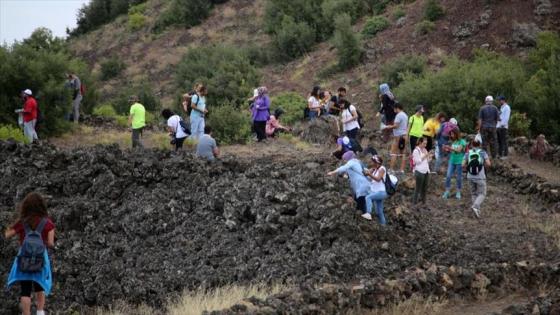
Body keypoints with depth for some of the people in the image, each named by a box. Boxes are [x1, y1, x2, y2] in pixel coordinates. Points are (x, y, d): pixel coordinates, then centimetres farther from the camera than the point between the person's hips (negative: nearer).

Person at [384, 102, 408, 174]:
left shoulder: (399, 115, -13)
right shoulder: (405, 115, 15)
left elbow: (396, 125, -20)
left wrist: (388, 127, -4)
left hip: (398, 136, -9)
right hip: (404, 135, 9)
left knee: (393, 153, -7)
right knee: (403, 153, 6)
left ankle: (391, 169, -10)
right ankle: (402, 170, 6)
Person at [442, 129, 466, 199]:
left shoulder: (462, 141, -7)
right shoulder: (453, 142, 9)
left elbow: (458, 150, -18)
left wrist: (450, 148, -25)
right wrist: (447, 150, -4)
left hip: (459, 162, -5)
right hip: (452, 161, 5)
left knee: (459, 177, 4)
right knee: (448, 176, -4)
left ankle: (458, 193, 16)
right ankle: (447, 192, 0)